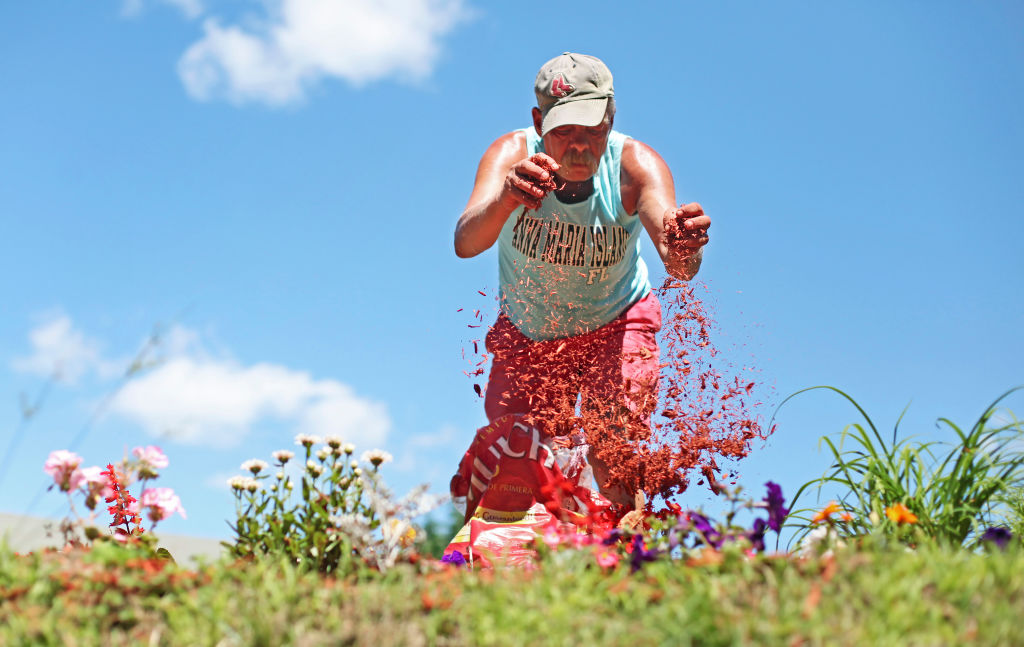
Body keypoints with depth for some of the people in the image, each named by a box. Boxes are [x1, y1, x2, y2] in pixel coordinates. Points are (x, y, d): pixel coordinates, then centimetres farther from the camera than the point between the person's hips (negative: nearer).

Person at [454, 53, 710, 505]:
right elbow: (465, 243, -45)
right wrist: (505, 200, -66)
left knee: (617, 471, -15)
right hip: (526, 331, 1)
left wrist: (683, 251, -69)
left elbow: (678, 265, -44)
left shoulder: (635, 163, -28)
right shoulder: (512, 154, -27)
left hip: (615, 325, -1)